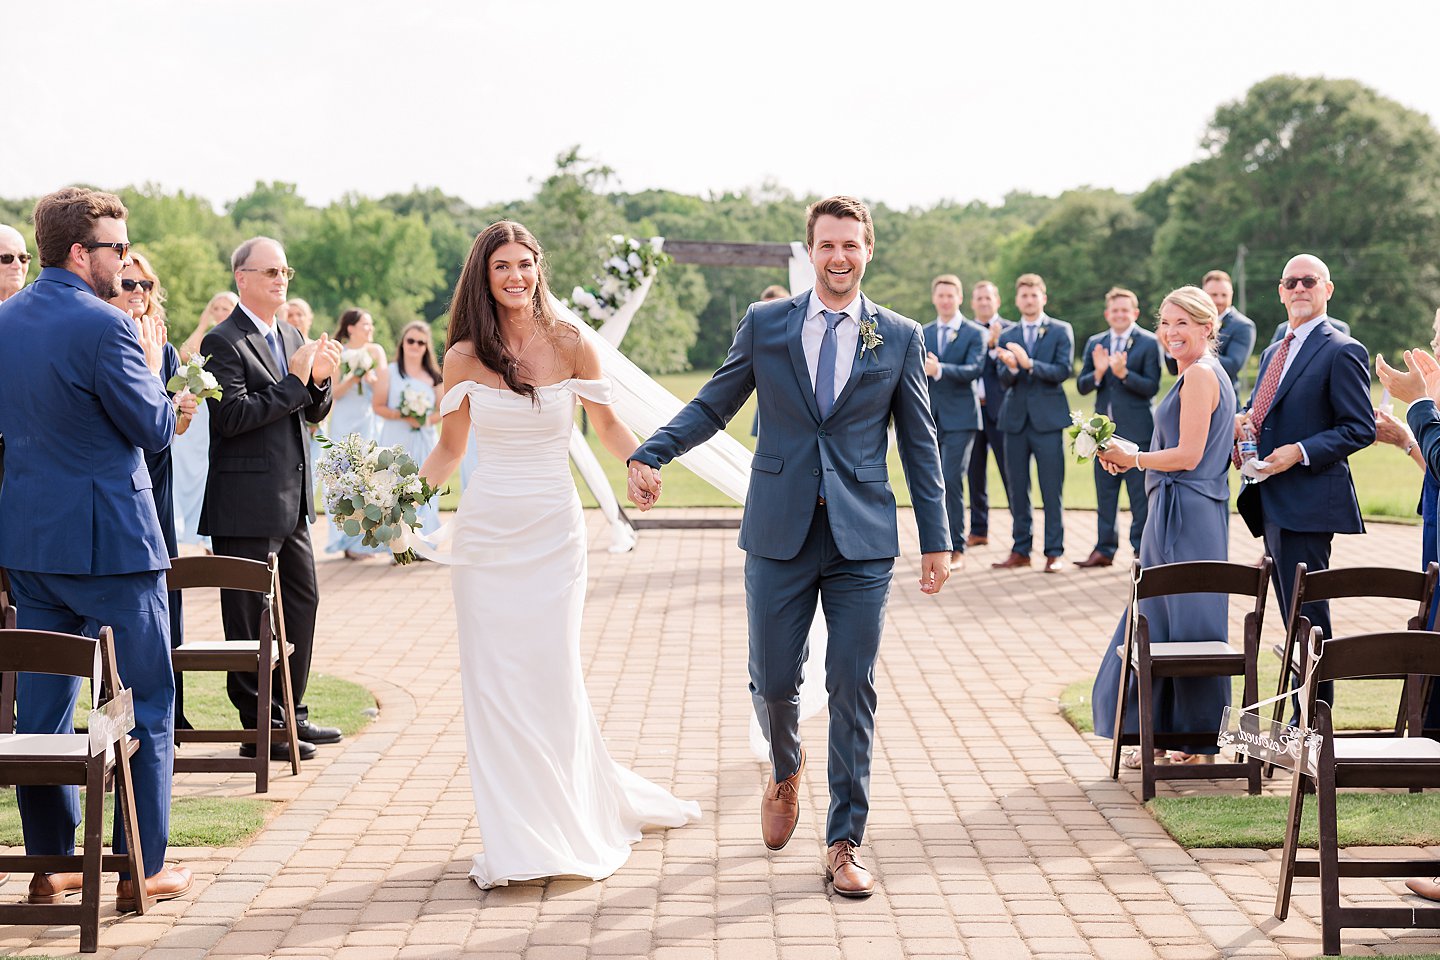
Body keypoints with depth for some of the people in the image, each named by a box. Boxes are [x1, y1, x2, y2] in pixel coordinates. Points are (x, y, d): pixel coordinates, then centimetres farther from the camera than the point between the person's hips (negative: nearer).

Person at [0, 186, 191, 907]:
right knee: (145, 703, 3)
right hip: (110, 537, -7)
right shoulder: (103, 327, -17)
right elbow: (155, 429, -12)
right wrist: (150, 363, 5)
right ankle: (143, 868, 7)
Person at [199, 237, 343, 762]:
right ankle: (259, 728, 6)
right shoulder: (223, 342, -10)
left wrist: (321, 380, -3)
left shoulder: (292, 338, 15)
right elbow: (233, 416, -20)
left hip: (292, 501, 8)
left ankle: (290, 714, 26)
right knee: (251, 616, -1)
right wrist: (294, 381, -19)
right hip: (247, 506, -8)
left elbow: (311, 414, 18)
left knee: (301, 602, 14)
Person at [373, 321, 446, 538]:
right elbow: (378, 406, 0)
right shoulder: (388, 373, 5)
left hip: (423, 442, 2)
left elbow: (442, 410, 9)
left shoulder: (434, 377, 11)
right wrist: (402, 416, -15)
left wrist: (427, 419, -12)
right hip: (395, 441, -2)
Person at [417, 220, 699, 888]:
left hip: (554, 531, -1)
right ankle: (514, 838, 11)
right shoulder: (465, 357, 2)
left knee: (551, 674, -1)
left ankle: (564, 826, 19)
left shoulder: (570, 346, -1)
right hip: (485, 530, 1)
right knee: (492, 681, 1)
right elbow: (449, 449, 10)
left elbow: (606, 424, 8)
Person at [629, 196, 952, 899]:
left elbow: (919, 443, 7)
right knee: (772, 681, 6)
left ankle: (843, 844, 11)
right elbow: (712, 405, 7)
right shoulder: (764, 325, 5)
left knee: (853, 689, 0)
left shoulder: (900, 338, 4)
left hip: (863, 538, 0)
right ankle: (785, 771, 40)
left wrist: (937, 539, 5)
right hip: (779, 535, 1)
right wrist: (650, 454, -10)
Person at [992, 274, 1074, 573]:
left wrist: (1029, 363, -22)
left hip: (1047, 419, -4)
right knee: (1017, 489, 7)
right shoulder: (1007, 337, 12)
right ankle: (1020, 550, 14)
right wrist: (1010, 367, -20)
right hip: (1016, 420, 4)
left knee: (1051, 489, -3)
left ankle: (1055, 552, 2)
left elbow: (1064, 370, -10)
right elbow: (1005, 380, 3)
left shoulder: (1061, 331, 2)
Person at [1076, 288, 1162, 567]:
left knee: (1139, 495, -1)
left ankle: (1141, 550, 7)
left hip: (1136, 431, -5)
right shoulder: (1095, 343, 11)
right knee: (1105, 493, 10)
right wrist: (1098, 373, -13)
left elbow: (1152, 387, -11)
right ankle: (1104, 549, 16)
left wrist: (1124, 373, -24)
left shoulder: (1148, 342, -4)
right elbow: (1082, 387, 7)